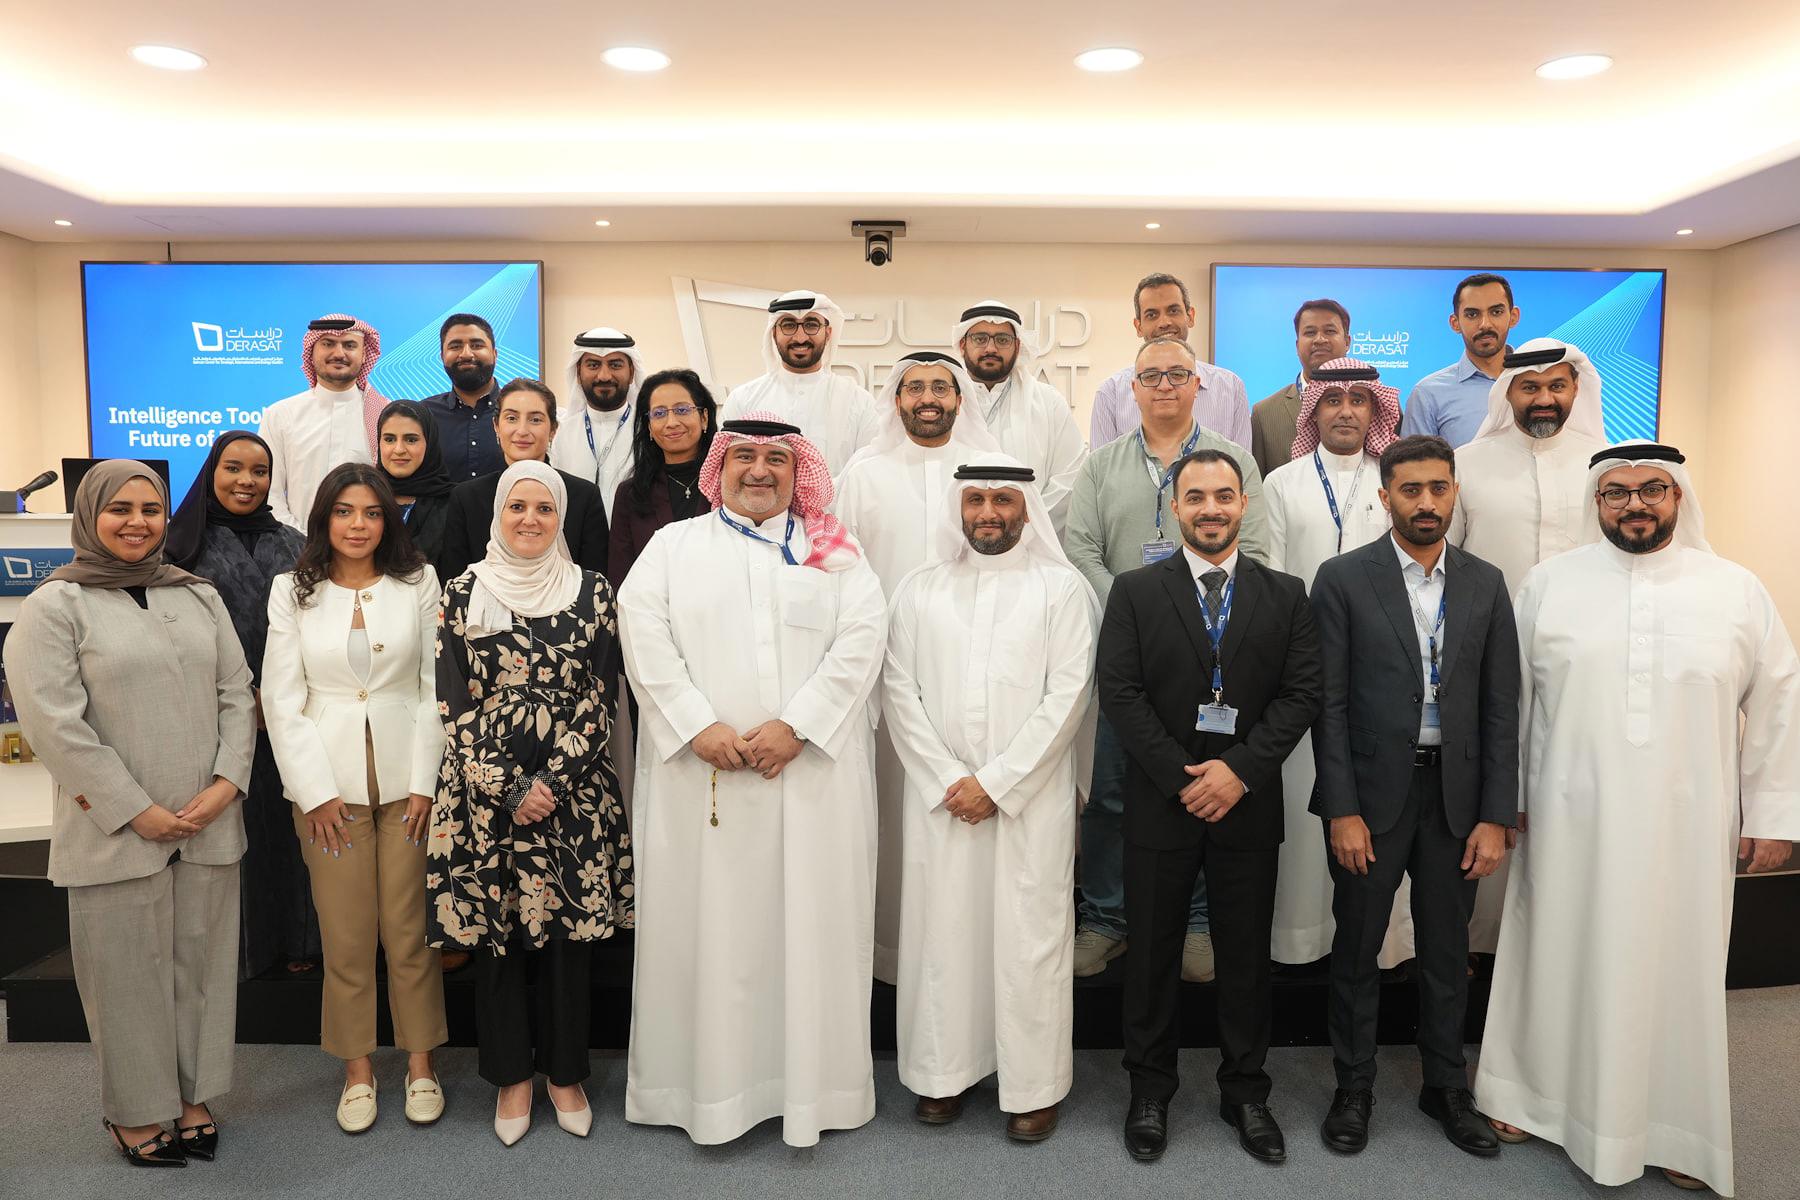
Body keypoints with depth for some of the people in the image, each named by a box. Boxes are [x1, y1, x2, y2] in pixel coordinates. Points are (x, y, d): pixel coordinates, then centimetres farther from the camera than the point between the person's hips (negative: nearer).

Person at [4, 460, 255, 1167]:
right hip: (116, 835, -4)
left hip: (210, 827, 4)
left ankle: (193, 1098, 27)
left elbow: (236, 695, 9)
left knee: (202, 962, 11)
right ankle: (135, 1114, 24)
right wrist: (138, 811, -12)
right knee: (130, 971, 6)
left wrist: (227, 781, -5)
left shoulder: (199, 597, 11)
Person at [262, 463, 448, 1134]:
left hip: (406, 780, 0)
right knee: (345, 934, 5)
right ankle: (357, 1068, 21)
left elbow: (435, 687, 1)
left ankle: (420, 1062, 19)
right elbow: (282, 700, 2)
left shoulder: (419, 583, 3)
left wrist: (426, 782, -5)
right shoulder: (293, 592, 5)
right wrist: (317, 793, -5)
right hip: (327, 783, 1)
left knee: (409, 929, 4)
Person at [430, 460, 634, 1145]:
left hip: (575, 794, 0)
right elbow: (455, 703, -1)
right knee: (496, 934, 8)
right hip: (486, 797, 0)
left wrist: (548, 783, -10)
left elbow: (602, 700, -1)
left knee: (569, 932, 6)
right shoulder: (464, 593, 2)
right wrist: (506, 790, -9)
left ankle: (565, 1071, 25)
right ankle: (512, 1075, 26)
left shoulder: (592, 592, 2)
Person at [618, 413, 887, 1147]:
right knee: (706, 922, 4)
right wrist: (698, 726, -13)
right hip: (700, 771, 0)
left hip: (811, 771, 0)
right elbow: (644, 635, -1)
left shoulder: (834, 552, 11)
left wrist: (796, 725, -13)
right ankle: (707, 1083, 18)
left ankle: (810, 1078, 19)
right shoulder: (673, 545, 12)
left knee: (809, 920, 5)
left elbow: (861, 638, -2)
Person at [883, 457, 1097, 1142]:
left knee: (1030, 934, 2)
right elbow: (899, 691, 4)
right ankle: (944, 1072, 23)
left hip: (1032, 796, -2)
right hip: (939, 795, 2)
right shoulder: (920, 590, 9)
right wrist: (947, 779, -7)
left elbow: (1068, 695, -5)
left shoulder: (1062, 588, 2)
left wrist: (995, 781, -10)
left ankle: (1033, 1086, 16)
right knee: (942, 928, 7)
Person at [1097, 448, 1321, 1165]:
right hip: (1160, 803, -1)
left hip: (1247, 803, 1)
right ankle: (1150, 1092, 26)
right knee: (1152, 953, 9)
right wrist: (1183, 778, -13)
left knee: (1247, 957, 12)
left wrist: (1240, 769, -13)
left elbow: (1302, 693, -2)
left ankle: (1245, 1092, 29)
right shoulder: (1134, 592, 0)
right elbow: (1119, 692, -7)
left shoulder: (1285, 595, 5)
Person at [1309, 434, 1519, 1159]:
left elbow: (1501, 708, 3)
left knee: (1447, 950, 16)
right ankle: (1354, 1086, 28)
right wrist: (1341, 810, -12)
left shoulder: (1485, 584, 4)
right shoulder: (1343, 579, -6)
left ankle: (1445, 1086, 34)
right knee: (1357, 948, 11)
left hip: (1457, 794, 3)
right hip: (1371, 793, -3)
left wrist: (1495, 817, -2)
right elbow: (1328, 703, -8)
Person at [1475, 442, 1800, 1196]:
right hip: (1570, 822, 0)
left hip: (1686, 829, 1)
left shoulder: (1738, 590, 2)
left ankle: (1673, 1128, 26)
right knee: (1561, 960, 10)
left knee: (1677, 971, 10)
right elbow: (1510, 695, 3)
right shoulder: (1548, 582, 1)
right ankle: (1535, 1094, 28)